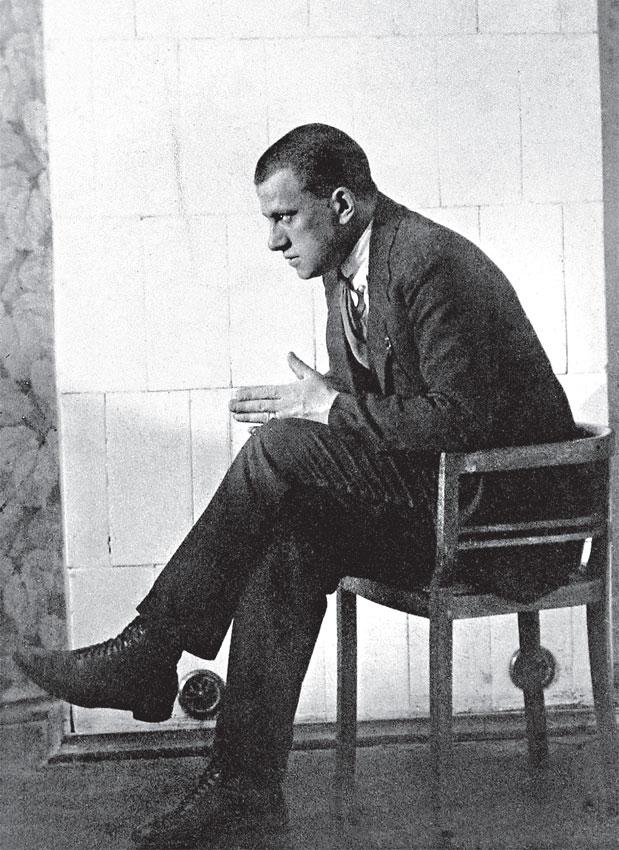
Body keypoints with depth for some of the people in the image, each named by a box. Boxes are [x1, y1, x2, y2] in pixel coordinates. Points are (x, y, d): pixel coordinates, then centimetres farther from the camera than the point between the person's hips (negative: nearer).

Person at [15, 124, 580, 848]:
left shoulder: (434, 265, -19)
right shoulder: (346, 271, 10)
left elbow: (462, 416, -24)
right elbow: (365, 409, 17)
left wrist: (331, 408, -18)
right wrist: (310, 404, -5)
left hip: (503, 497, -8)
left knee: (282, 448, -21)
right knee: (289, 532, -16)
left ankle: (147, 655, -13)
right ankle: (245, 785, -14)